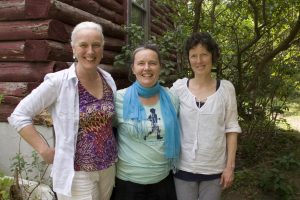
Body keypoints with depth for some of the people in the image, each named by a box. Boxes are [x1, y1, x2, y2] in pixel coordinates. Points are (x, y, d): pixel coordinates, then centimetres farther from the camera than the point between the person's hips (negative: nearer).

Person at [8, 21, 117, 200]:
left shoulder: (109, 80, 0)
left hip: (109, 167, 5)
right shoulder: (58, 81, -15)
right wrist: (46, 151, -14)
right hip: (77, 173, -5)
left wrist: (113, 154, 4)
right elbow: (19, 116, -10)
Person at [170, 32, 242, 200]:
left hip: (215, 168, 0)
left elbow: (231, 128, -1)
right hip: (183, 167, 0)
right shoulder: (179, 87, -4)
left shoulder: (226, 88, -4)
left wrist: (230, 166, -3)